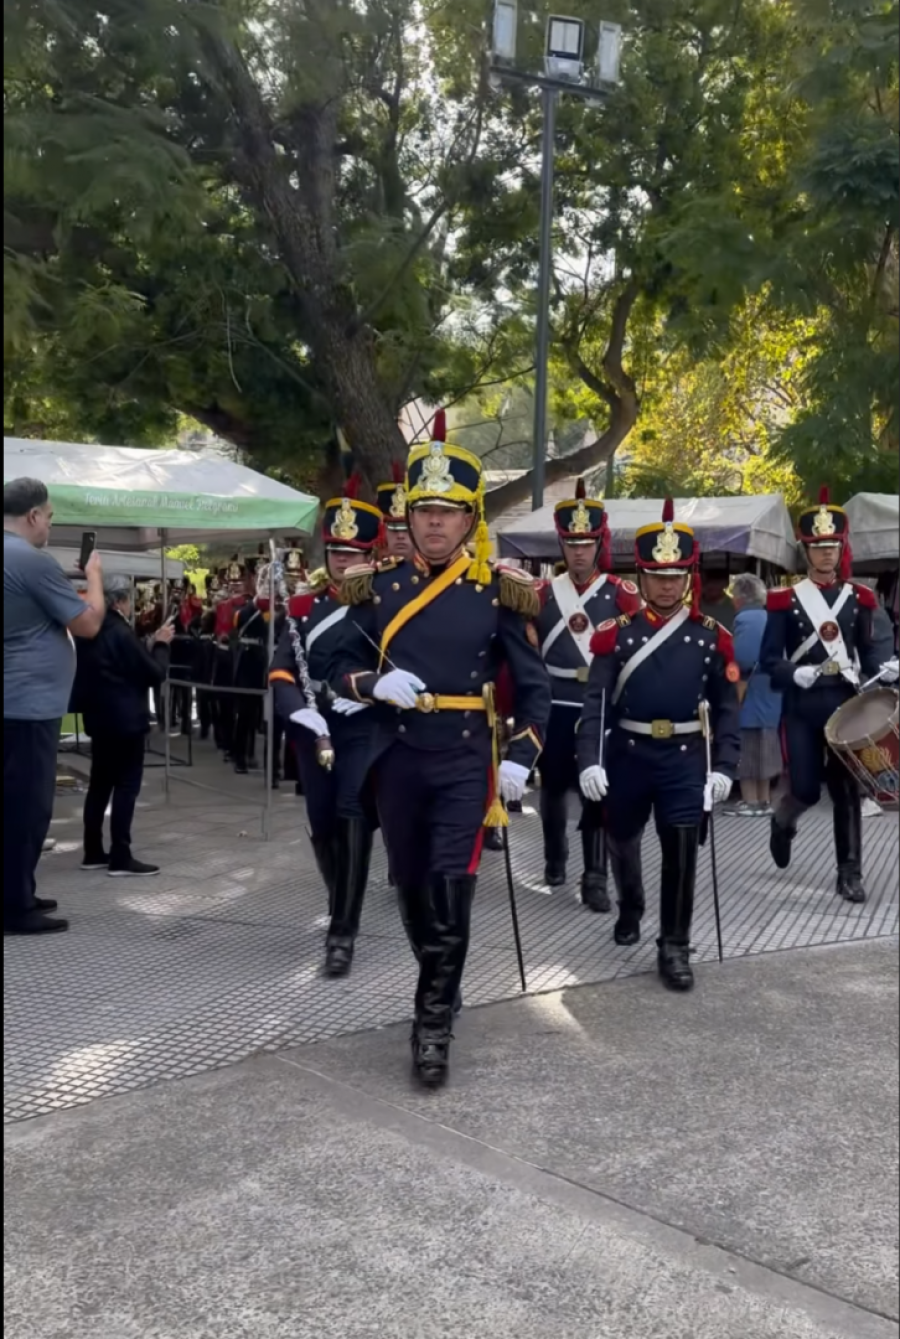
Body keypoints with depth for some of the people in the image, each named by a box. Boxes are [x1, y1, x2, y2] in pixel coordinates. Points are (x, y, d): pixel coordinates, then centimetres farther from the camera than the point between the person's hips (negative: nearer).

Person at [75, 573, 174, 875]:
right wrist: (161, 644, -1)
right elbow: (155, 674, -15)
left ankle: (93, 853, 17)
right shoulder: (121, 632, -17)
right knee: (126, 786, -5)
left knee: (100, 784, 13)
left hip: (99, 717, 9)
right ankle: (120, 858, -5)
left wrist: (152, 644, 16)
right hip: (125, 720, -9)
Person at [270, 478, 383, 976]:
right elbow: (281, 672, 2)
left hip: (367, 729, -4)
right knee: (323, 826, 11)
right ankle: (341, 911, 36)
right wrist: (299, 711, -16)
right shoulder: (304, 606, 7)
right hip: (316, 732, 4)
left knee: (353, 815, -18)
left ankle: (343, 931, -12)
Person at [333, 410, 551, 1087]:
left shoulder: (498, 593, -4)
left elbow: (535, 685, 1)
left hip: (466, 762, -3)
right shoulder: (377, 588, 2)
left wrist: (520, 757, -10)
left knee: (451, 887, -9)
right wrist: (375, 683, -15)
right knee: (411, 884, 14)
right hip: (397, 761, 3)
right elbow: (341, 667, 7)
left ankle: (435, 1019, 2)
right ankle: (440, 980, 37)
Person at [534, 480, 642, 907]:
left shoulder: (622, 594, -1)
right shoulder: (543, 594, 4)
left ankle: (595, 878, 4)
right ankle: (555, 858, 35)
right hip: (555, 707, 2)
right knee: (554, 786, 15)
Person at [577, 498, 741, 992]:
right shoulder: (616, 632, -2)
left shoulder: (712, 636, 0)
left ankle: (675, 947, 8)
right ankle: (630, 908, 46)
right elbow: (596, 702, -6)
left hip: (686, 759, -1)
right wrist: (589, 761, -16)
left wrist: (724, 766, -5)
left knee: (681, 851, -6)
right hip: (627, 755, 1)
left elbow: (727, 707, 3)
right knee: (621, 841, 18)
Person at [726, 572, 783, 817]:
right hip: (768, 694, 9)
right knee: (763, 748, 14)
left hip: (749, 696, -9)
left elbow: (741, 659, -27)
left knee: (746, 750, -1)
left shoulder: (744, 619, -17)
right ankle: (764, 800, 20)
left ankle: (751, 802, 1)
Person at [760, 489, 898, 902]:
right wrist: (794, 673, -22)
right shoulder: (786, 599, -1)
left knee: (846, 790, 2)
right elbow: (768, 659, -3)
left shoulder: (858, 597, 7)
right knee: (806, 790, 0)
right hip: (802, 707, -2)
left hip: (845, 703, 2)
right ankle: (782, 823, 36)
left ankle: (849, 873, 11)